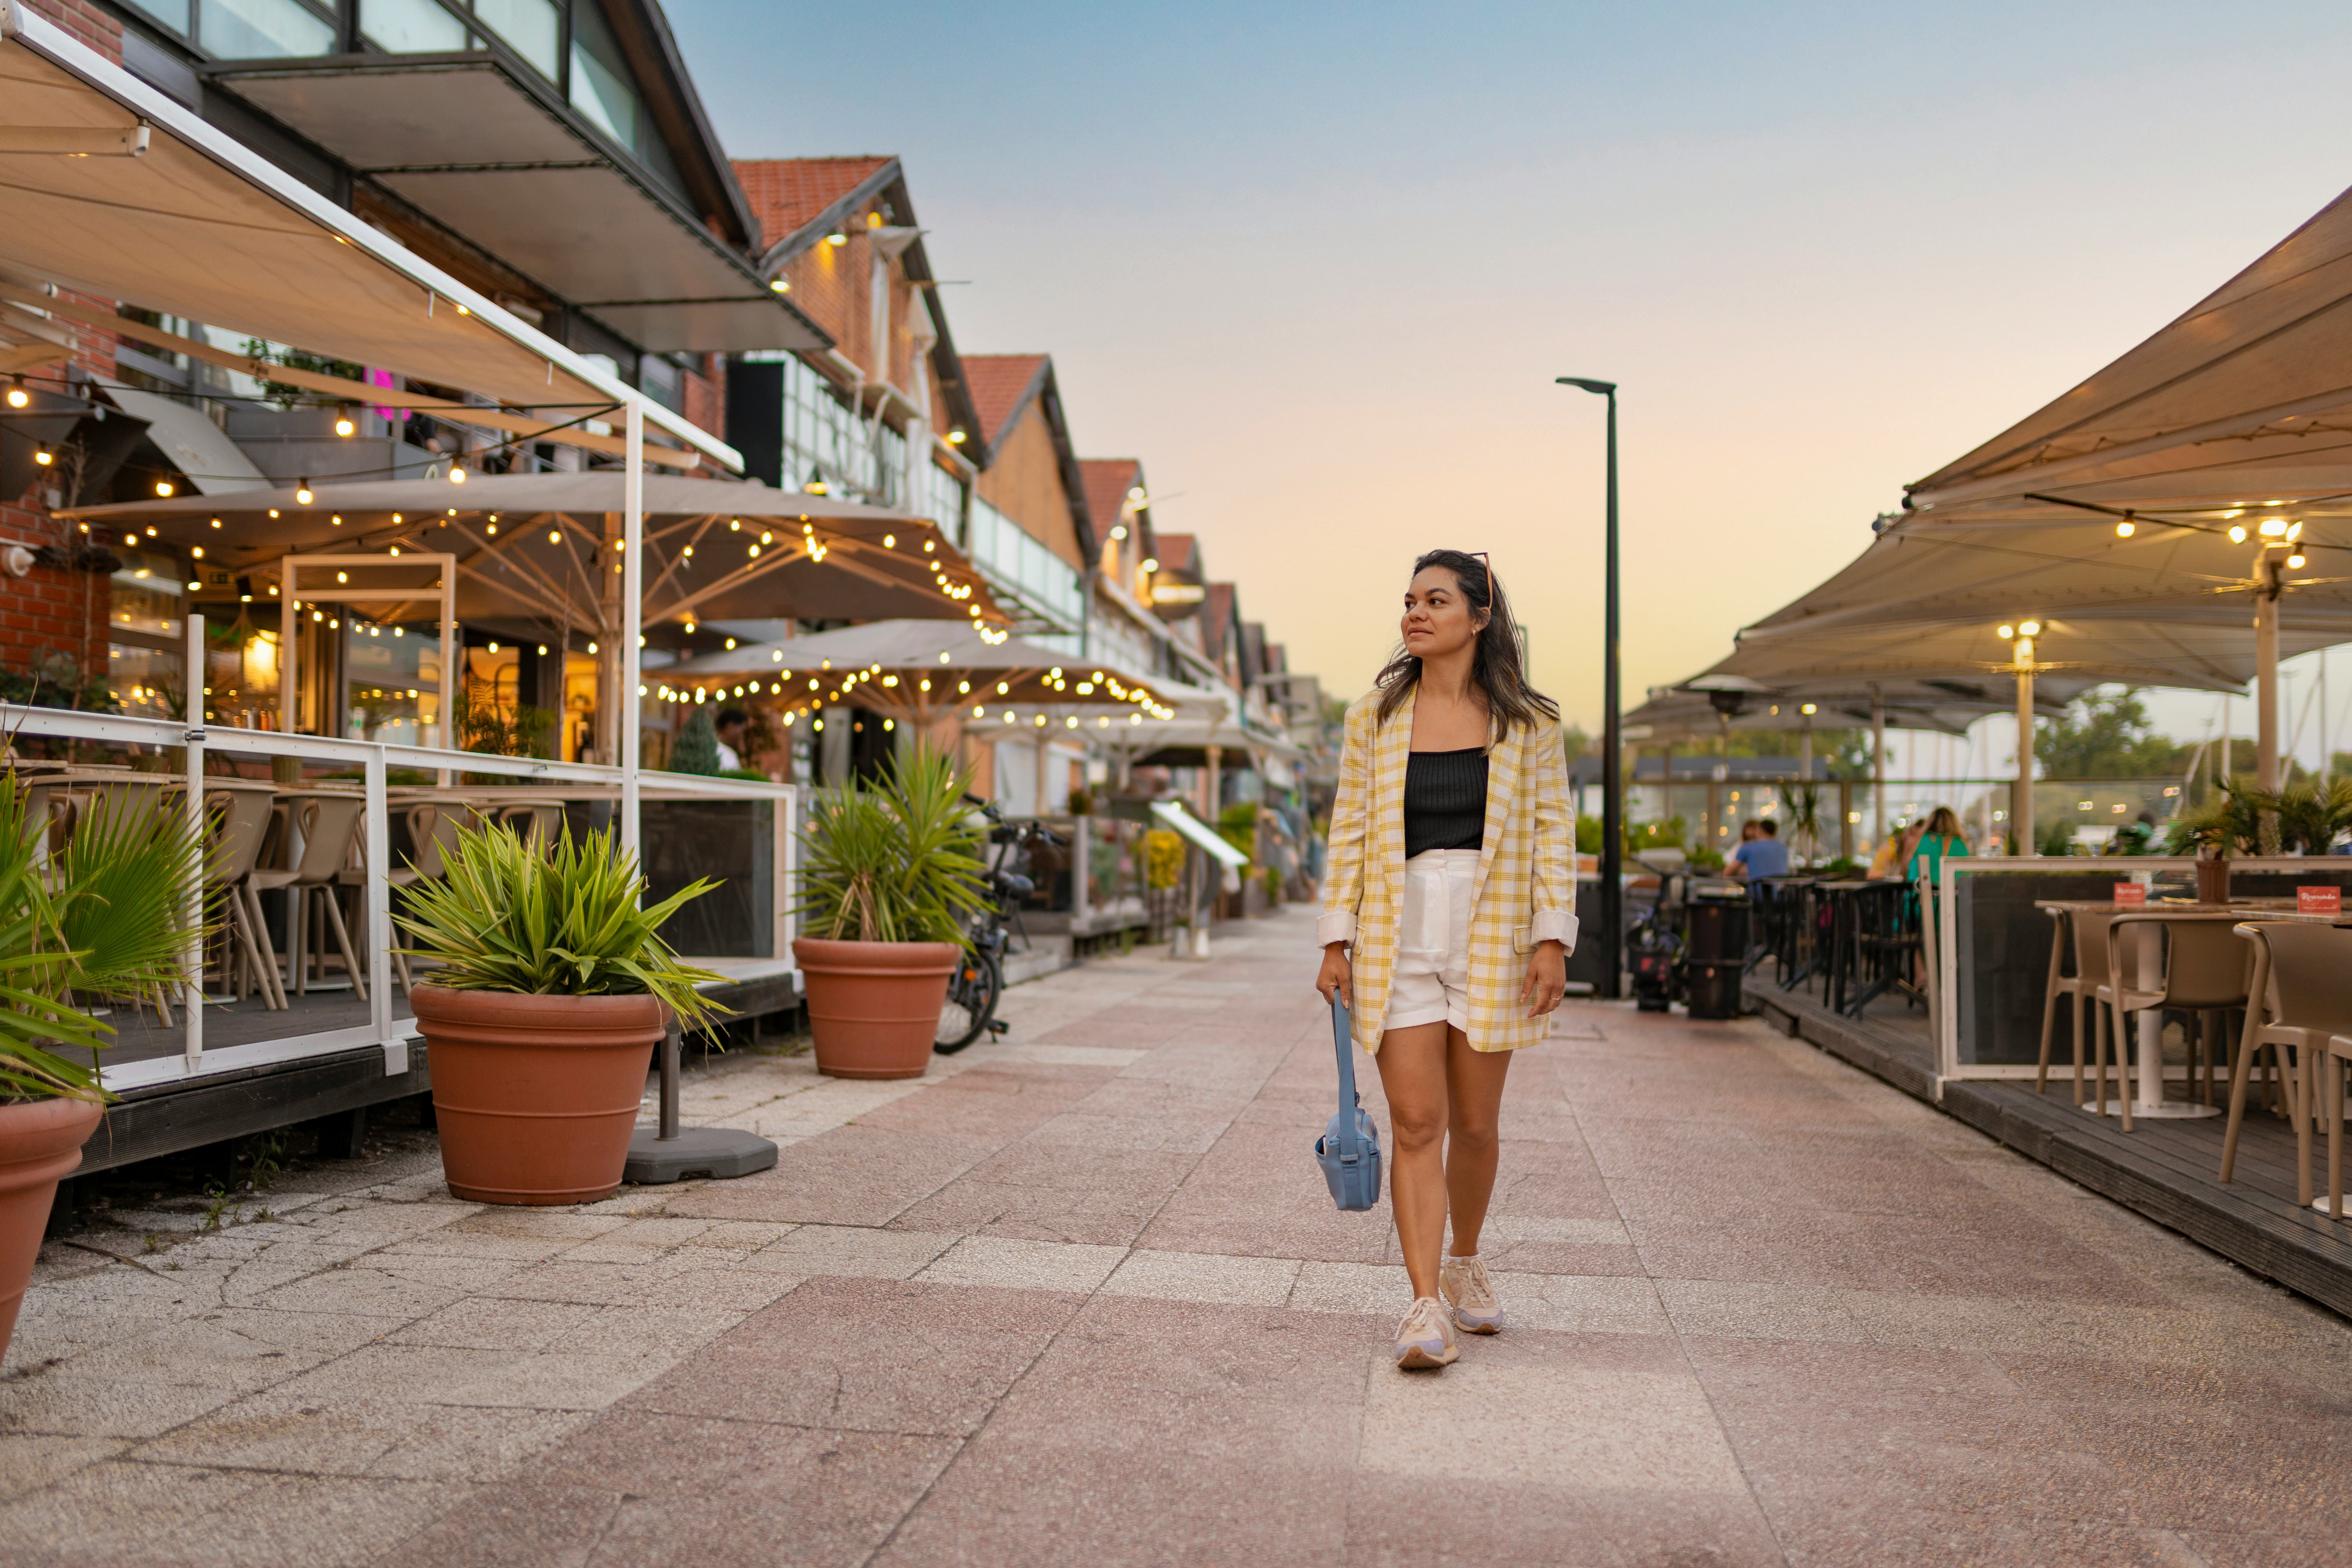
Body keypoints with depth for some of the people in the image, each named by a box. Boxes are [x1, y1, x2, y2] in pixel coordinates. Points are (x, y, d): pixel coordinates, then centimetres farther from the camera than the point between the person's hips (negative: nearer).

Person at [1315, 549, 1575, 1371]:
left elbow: (1552, 833, 2)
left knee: (1474, 1124, 9)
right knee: (1416, 1123, -6)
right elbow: (1349, 830, 5)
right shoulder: (1375, 715, 5)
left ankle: (1464, 1261, 33)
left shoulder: (1527, 722, 3)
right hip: (1398, 934, 0)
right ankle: (1427, 1304, -2)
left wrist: (1551, 940, -6)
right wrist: (1336, 940, 0)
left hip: (1489, 935, 0)